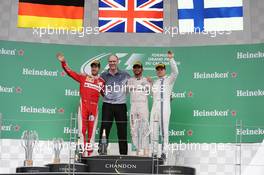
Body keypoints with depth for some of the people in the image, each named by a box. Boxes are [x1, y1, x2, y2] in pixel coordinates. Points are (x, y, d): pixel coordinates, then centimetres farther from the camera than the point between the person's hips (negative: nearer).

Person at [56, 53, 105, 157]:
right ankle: (83, 150, -2)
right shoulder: (84, 77, 8)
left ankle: (89, 152, 13)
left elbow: (106, 94, 20)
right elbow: (70, 73, 5)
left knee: (92, 130, 5)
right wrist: (63, 63, -3)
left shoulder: (101, 81, 12)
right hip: (83, 105, -2)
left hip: (94, 106, 2)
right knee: (82, 129, -5)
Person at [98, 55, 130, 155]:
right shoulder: (103, 75, 6)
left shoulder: (125, 75, 5)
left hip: (121, 105, 0)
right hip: (107, 105, 0)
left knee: (122, 131, 4)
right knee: (104, 129, -2)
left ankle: (123, 153, 13)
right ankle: (101, 152, 4)